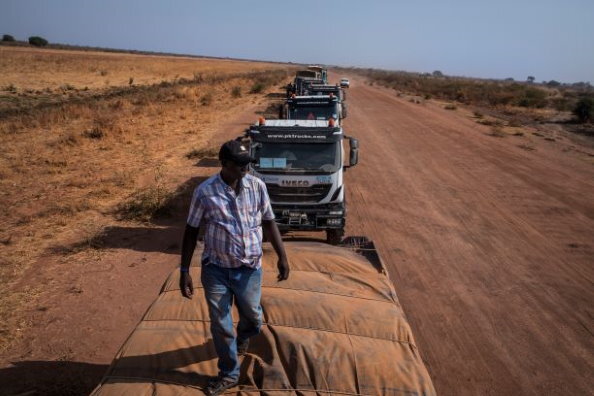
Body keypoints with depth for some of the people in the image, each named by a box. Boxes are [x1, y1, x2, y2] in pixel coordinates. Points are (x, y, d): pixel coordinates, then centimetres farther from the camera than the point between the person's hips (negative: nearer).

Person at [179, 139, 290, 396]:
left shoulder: (257, 186, -7)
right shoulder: (205, 192, -13)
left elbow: (268, 222, 3)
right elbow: (191, 231, -5)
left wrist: (282, 257, -1)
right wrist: (184, 271, -5)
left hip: (249, 268, 2)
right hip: (216, 269, -1)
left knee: (252, 316, 20)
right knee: (221, 325, 9)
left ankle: (244, 338, 56)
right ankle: (229, 374, 32)